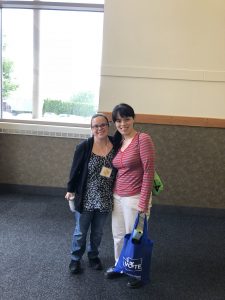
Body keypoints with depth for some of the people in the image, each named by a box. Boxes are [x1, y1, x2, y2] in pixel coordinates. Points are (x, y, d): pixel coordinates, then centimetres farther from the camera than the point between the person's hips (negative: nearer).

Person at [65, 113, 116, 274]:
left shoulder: (116, 145, -8)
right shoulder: (84, 147, -14)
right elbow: (75, 169, -6)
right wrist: (70, 190, -2)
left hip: (105, 199, 3)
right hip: (85, 198, -2)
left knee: (98, 232, 20)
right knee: (80, 231, 14)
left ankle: (93, 255, 43)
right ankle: (76, 259, 36)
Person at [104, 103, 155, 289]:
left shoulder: (143, 139, -15)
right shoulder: (118, 141, 6)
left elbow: (149, 172, -17)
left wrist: (144, 202, -19)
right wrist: (113, 194, 11)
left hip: (135, 197, -6)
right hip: (117, 196, 6)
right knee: (118, 235, 19)